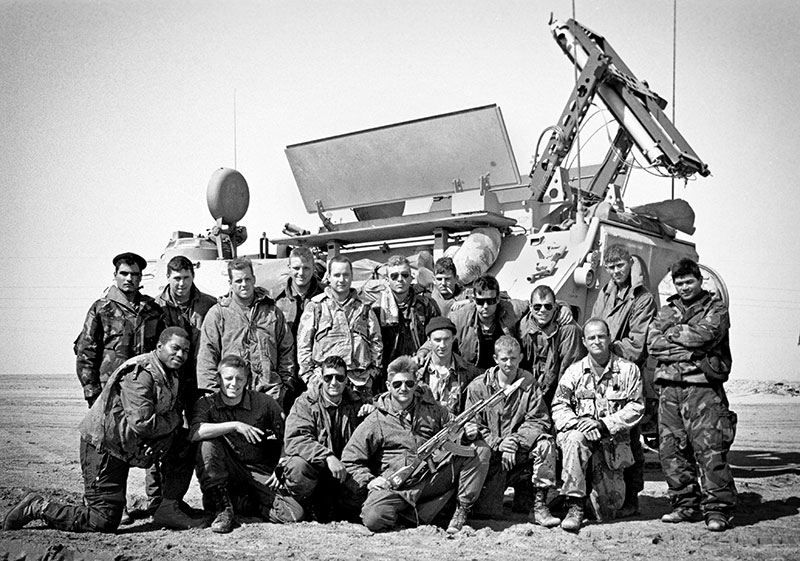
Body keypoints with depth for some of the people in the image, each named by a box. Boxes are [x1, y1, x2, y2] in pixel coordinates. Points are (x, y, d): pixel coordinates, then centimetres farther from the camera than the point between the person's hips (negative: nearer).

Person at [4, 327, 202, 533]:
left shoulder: (171, 375, 8)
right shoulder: (140, 374, -23)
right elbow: (142, 425, -30)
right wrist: (173, 421, -14)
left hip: (126, 444, 9)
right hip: (103, 445, -9)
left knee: (184, 446, 2)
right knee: (102, 522, -8)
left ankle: (170, 509, 5)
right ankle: (37, 507, 6)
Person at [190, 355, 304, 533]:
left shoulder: (265, 403, 2)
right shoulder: (207, 403, -1)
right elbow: (195, 433, -22)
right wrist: (235, 425, -26)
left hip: (259, 475, 1)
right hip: (222, 477, -1)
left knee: (294, 514, -21)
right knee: (208, 445, -30)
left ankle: (240, 503, 1)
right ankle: (223, 510, -21)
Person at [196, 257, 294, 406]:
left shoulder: (272, 311, 13)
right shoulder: (217, 313, 6)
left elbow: (286, 350, 16)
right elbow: (207, 356, 2)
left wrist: (285, 383, 9)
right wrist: (210, 391, -5)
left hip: (269, 391, 2)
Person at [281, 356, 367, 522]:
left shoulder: (356, 405, 8)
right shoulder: (305, 403, -5)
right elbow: (295, 439, -21)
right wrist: (327, 456, -33)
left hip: (343, 471, 3)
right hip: (312, 466, -3)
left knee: (362, 487, -28)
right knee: (298, 466, -36)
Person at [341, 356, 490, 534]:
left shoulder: (432, 410, 9)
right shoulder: (376, 420, 1)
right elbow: (350, 458, 4)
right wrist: (369, 480, -11)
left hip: (431, 478, 3)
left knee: (480, 450, -9)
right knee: (374, 519, -33)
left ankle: (462, 509, -5)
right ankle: (403, 512, 2)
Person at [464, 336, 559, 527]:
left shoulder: (529, 384, 2)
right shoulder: (477, 387, -1)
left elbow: (538, 421, -5)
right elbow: (472, 426, -4)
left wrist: (516, 440, -21)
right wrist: (497, 443, -19)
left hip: (521, 451, 1)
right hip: (491, 455, -1)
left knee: (545, 443, -31)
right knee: (488, 512, -16)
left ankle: (539, 505, -19)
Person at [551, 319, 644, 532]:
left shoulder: (628, 370, 4)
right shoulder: (574, 371, 6)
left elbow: (636, 407, -4)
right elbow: (559, 407, 2)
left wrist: (603, 424, -16)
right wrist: (579, 423, -19)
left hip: (613, 440, 0)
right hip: (580, 432, 0)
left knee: (609, 510, -4)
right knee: (575, 439, -38)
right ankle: (575, 505, -27)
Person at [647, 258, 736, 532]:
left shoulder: (716, 308, 8)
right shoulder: (667, 311, 19)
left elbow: (706, 335, -12)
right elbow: (653, 344, 3)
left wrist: (673, 333, 0)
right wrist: (691, 347, -7)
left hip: (703, 387, -5)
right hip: (669, 386, 5)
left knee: (709, 448, -10)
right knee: (671, 450, 4)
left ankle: (719, 508, -5)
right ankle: (686, 504, 15)